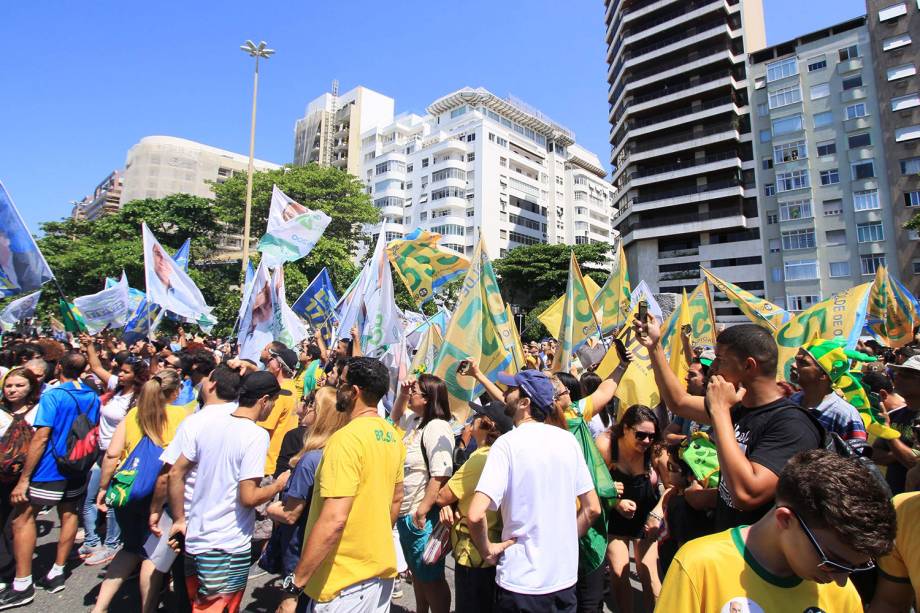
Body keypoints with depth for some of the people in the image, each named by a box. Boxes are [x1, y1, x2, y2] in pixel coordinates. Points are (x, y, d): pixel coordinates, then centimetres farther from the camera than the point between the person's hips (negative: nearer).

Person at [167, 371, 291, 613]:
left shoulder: (207, 424, 0)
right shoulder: (256, 435, -21)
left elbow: (175, 474, 4)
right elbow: (248, 497, -23)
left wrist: (179, 520, 14)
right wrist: (279, 485, -5)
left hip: (194, 539, 7)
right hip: (228, 548, -7)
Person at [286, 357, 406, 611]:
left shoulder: (347, 438, -24)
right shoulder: (392, 435, 1)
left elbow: (333, 519, -27)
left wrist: (298, 579, -17)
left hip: (346, 578, -7)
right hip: (383, 568, 7)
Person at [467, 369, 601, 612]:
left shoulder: (508, 443, -18)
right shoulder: (567, 439, -2)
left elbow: (475, 515, -26)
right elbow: (592, 508, 4)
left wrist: (486, 549, -8)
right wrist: (564, 542, 12)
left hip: (521, 582, -4)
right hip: (566, 577, 4)